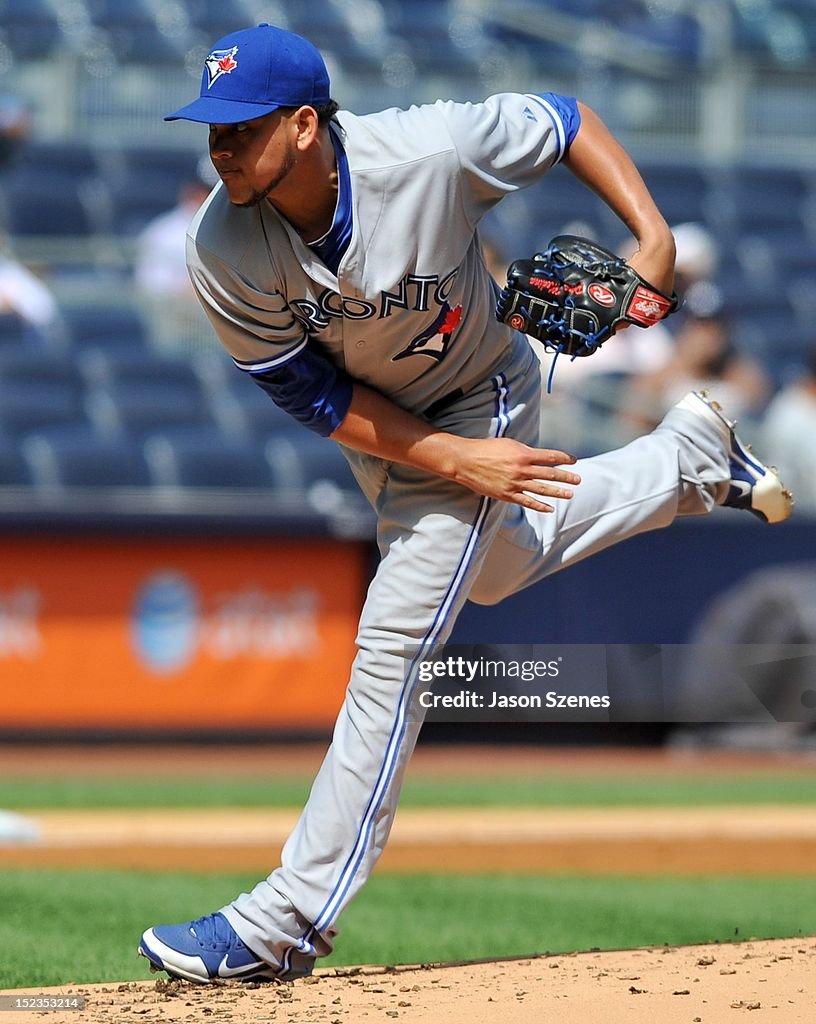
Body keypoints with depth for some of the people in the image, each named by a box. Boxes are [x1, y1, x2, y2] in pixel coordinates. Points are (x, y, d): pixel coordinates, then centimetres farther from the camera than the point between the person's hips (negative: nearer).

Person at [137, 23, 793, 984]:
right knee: (496, 566, 29)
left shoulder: (427, 151, -37)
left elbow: (561, 121, -18)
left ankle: (289, 920, -1)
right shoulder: (222, 250, -30)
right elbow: (313, 395, -19)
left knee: (389, 651, -7)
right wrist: (458, 462, -26)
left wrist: (654, 240, -29)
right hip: (371, 427, 5)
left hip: (477, 405, -5)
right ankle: (688, 459, 51)